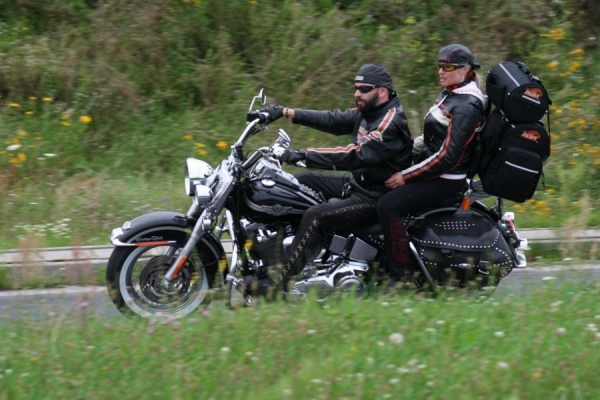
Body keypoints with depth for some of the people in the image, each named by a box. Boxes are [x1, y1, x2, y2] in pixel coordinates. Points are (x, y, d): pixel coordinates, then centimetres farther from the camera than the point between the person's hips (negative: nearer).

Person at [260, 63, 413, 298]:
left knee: (316, 216, -25)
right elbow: (332, 121, 9)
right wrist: (286, 112, 0)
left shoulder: (390, 122, -22)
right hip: (357, 183, 10)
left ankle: (281, 281, -26)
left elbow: (356, 155, -32)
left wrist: (304, 156, -36)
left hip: (376, 198, -10)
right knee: (301, 182, 12)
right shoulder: (366, 113, 8)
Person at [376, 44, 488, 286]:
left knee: (388, 205, -26)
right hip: (433, 173, 11)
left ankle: (401, 277, -25)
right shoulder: (450, 95, 12)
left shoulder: (466, 107, -18)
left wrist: (406, 176, -20)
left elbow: (447, 156, -24)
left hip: (446, 180, -11)